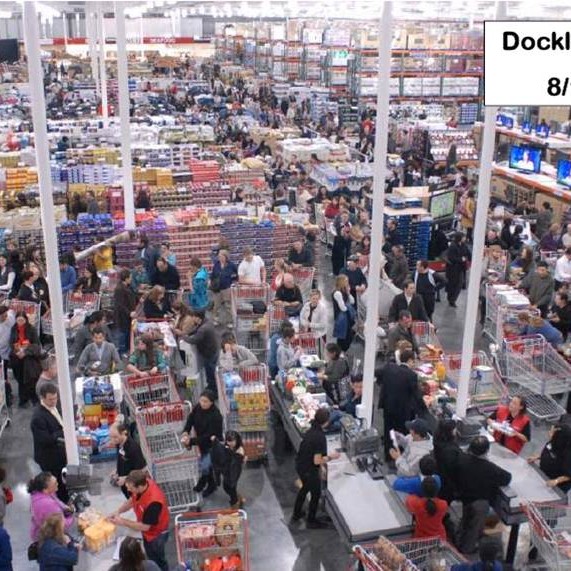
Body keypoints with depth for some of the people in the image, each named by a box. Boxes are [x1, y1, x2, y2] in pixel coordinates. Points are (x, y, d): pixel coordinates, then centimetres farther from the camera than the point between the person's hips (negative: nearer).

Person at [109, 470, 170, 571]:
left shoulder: (153, 501, -43)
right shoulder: (142, 483, -20)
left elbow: (144, 527, -31)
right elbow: (132, 500, 1)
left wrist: (122, 522, -25)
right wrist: (118, 511, -13)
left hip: (156, 534, -7)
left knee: (157, 560, 18)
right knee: (151, 557, 30)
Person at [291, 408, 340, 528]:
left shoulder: (311, 431, -3)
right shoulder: (320, 437, -29)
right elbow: (317, 461, -26)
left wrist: (325, 457, 15)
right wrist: (330, 457, -12)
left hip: (300, 466, 8)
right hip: (309, 470, -8)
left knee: (305, 488, 30)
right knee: (316, 494, 15)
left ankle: (296, 514, 47)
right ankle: (311, 521, 32)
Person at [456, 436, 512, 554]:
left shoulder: (462, 458, -25)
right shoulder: (489, 468, -37)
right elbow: (507, 478, -23)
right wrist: (491, 481, -7)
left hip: (464, 496, 5)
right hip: (480, 502, -5)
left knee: (466, 519, 31)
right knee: (475, 525, 21)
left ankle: (461, 542, 52)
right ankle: (467, 548, 41)